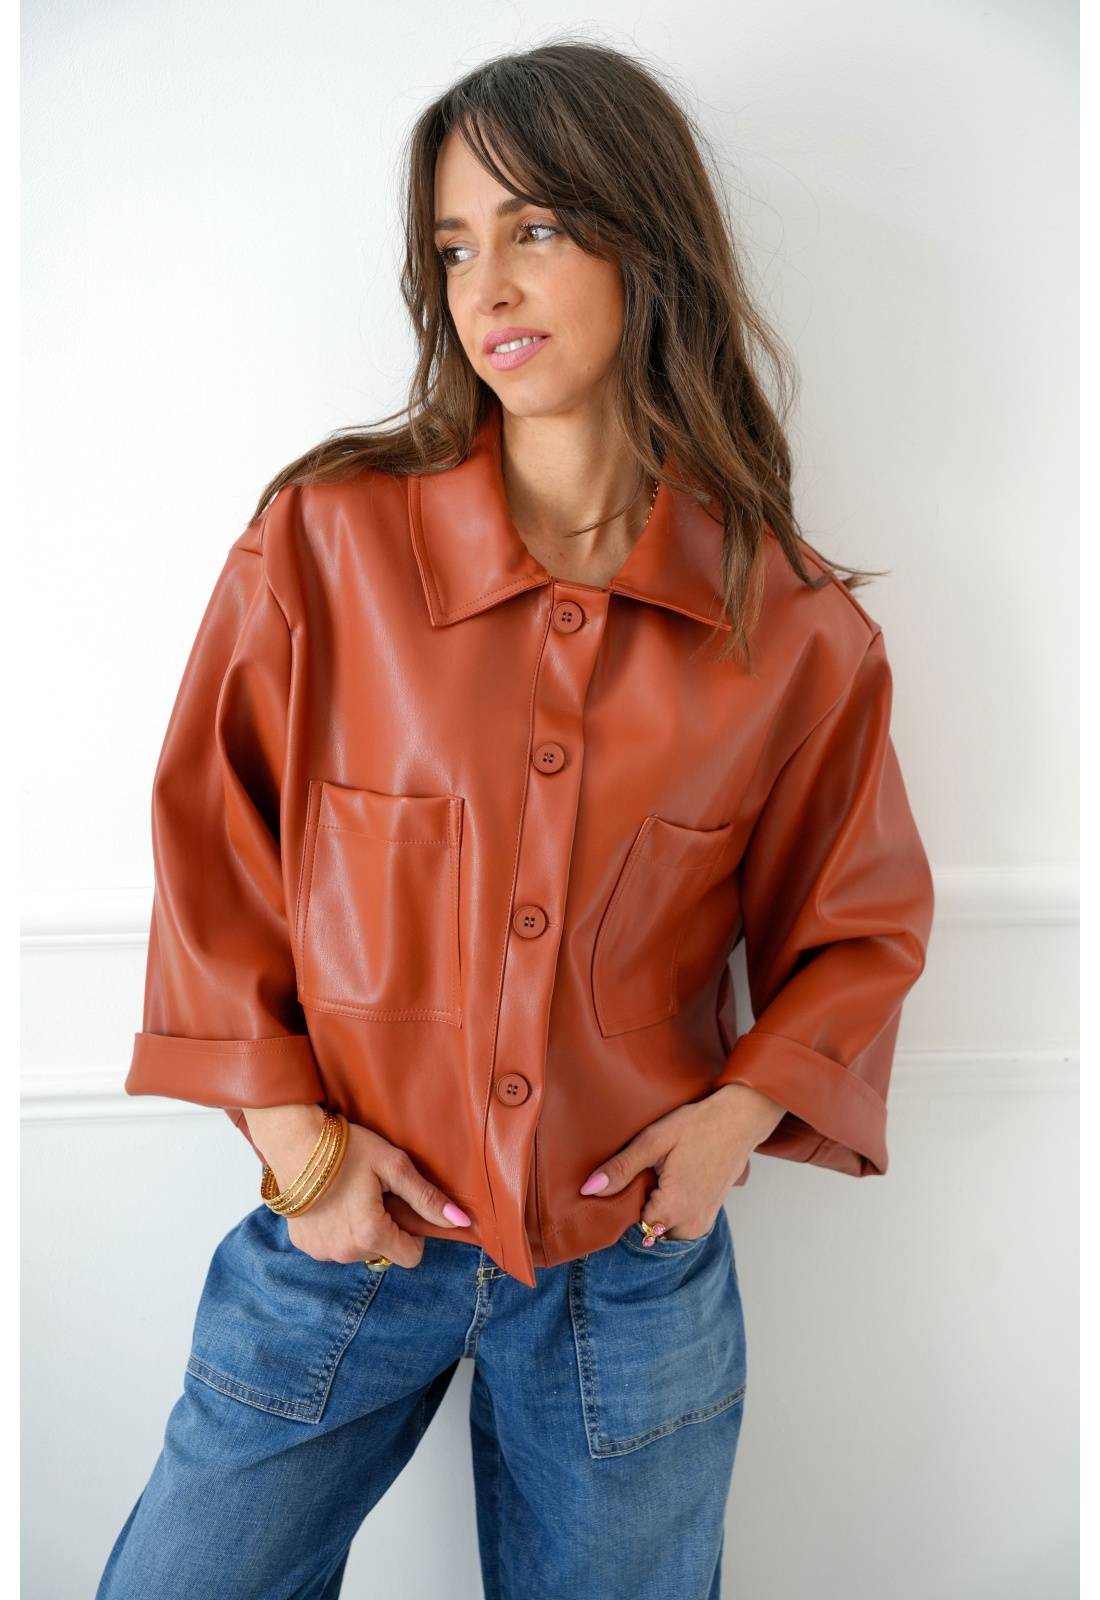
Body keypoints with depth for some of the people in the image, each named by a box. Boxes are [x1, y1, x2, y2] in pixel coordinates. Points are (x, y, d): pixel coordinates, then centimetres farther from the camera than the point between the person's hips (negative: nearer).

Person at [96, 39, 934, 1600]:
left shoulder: (797, 628, -7)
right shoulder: (326, 540, -9)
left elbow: (862, 916, 7)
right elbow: (211, 840, -2)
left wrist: (746, 1106, -8)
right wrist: (289, 1129, -7)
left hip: (633, 1269, 1)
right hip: (347, 1234, 0)